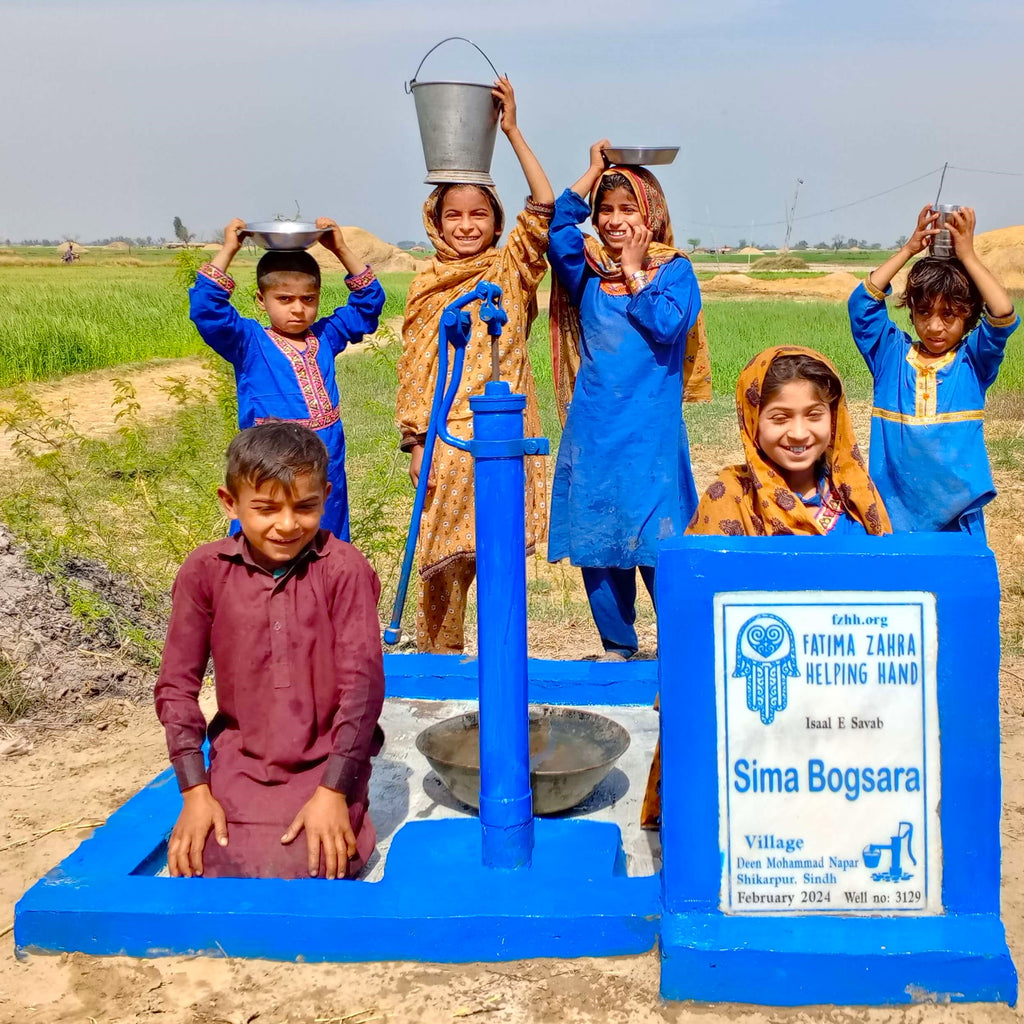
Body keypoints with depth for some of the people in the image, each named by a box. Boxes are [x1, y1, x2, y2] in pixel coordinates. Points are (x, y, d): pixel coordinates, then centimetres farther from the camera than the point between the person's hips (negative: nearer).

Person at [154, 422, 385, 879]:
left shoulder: (344, 569, -11)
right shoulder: (205, 571, -5)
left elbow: (362, 680, -12)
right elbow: (177, 683, -1)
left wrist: (333, 792, -16)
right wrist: (195, 791, -7)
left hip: (324, 762, -2)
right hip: (239, 762, 2)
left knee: (301, 872, -20)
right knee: (206, 870, -15)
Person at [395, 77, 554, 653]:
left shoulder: (511, 269, 6)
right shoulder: (427, 287, 9)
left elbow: (545, 208, -8)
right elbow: (415, 367, 8)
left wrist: (513, 132, -9)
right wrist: (416, 442, 1)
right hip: (448, 437, 0)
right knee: (446, 557, 0)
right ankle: (439, 658, 14)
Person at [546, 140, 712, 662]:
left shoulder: (675, 271, 3)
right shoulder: (588, 270, 9)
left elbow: (668, 326, -14)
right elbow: (555, 227, -10)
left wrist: (635, 274, -6)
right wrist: (594, 172, -4)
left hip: (651, 431, -3)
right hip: (593, 428, 3)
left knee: (656, 540, -5)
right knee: (595, 538, 7)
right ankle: (616, 645, 21)